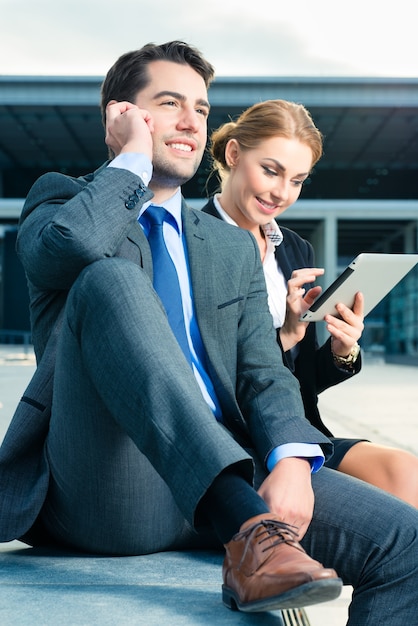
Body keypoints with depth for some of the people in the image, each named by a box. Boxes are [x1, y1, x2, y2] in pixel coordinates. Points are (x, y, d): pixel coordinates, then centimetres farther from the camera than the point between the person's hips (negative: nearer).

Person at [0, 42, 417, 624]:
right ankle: (249, 530, -38)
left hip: (223, 479, 4)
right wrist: (133, 158, 3)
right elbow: (69, 246, -14)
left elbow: (264, 373, 10)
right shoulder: (61, 198, 14)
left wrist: (291, 459, -11)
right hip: (104, 490, -3)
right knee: (110, 278, -28)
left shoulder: (235, 248, 24)